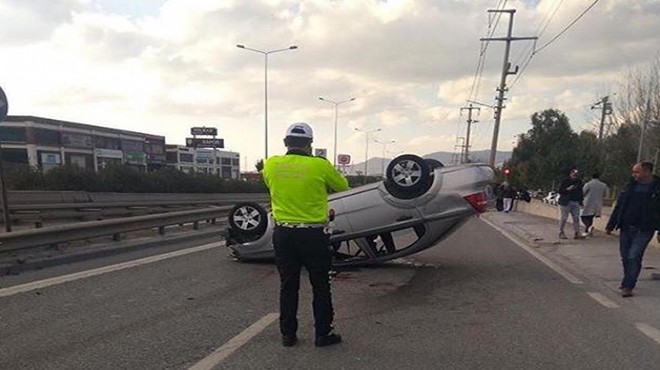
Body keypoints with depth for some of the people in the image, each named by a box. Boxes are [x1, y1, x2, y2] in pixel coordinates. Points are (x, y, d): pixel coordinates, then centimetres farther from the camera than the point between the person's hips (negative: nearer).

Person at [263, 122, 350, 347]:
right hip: (312, 235, -3)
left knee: (288, 286, 16)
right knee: (320, 286, 13)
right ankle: (323, 334, 24)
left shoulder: (270, 165, -3)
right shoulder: (320, 166, -12)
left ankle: (288, 335, 26)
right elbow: (343, 187, 5)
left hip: (282, 234, 4)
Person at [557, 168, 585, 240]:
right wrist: (568, 189, -21)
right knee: (563, 218, -2)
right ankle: (561, 233, 6)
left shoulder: (579, 182, 13)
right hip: (566, 202, -5)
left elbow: (580, 193, 20)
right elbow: (559, 191, -7)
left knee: (576, 218, 2)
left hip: (576, 203, 5)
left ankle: (577, 233, 3)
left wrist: (581, 201, 14)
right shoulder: (565, 182, -5)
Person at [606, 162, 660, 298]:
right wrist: (610, 226, 11)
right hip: (626, 228, 5)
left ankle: (627, 286, 1)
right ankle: (628, 282, 27)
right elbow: (618, 207, 12)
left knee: (633, 257, -9)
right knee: (625, 258, 10)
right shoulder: (630, 187, 10)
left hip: (643, 230, -5)